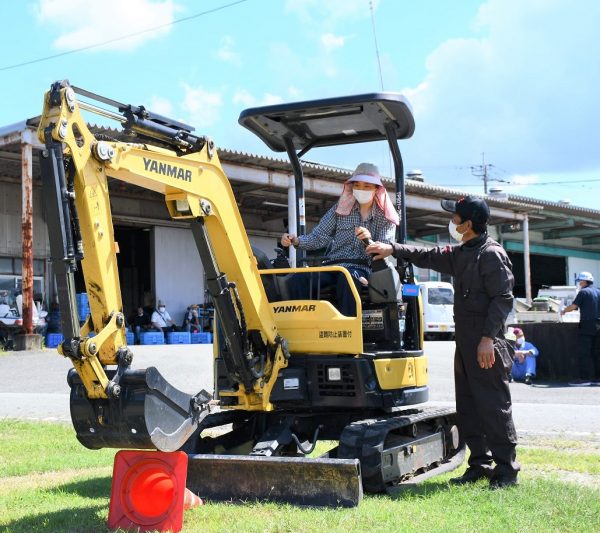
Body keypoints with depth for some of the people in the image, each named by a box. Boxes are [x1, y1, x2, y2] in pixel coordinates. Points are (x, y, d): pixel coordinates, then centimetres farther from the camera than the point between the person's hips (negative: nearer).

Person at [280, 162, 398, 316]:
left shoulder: (385, 217, 10)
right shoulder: (340, 208, 15)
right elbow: (318, 237, 9)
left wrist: (369, 241, -24)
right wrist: (296, 240, -11)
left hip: (361, 268, -3)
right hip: (332, 265, 3)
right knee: (298, 279, -27)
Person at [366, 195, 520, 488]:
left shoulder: (492, 254, -11)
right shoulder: (460, 254, 17)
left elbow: (502, 298, -16)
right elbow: (427, 256, 29)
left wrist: (488, 338, -22)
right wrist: (393, 249, 21)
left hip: (487, 346, -10)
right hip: (465, 343, 10)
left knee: (494, 406, -6)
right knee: (468, 408, 12)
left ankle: (506, 470, 0)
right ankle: (480, 464, 19)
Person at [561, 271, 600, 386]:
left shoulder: (583, 292, -6)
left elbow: (573, 306, -7)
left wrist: (563, 311, 10)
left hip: (586, 325, -7)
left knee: (583, 353, -5)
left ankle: (583, 378, -8)